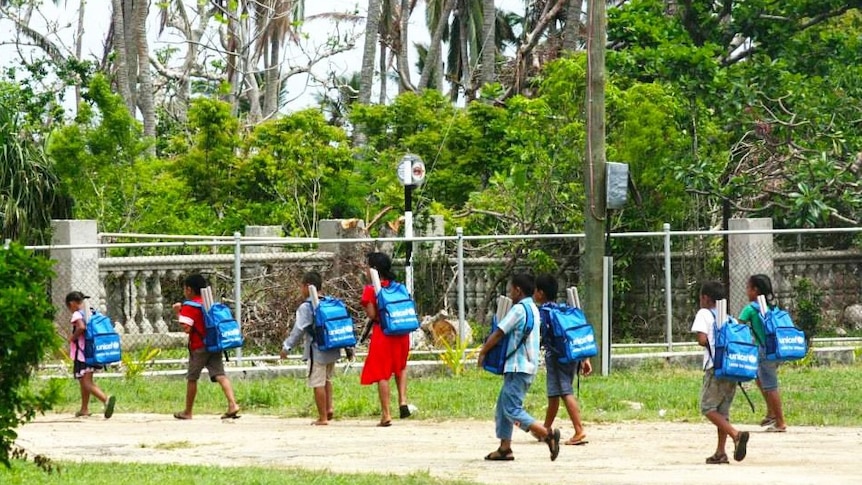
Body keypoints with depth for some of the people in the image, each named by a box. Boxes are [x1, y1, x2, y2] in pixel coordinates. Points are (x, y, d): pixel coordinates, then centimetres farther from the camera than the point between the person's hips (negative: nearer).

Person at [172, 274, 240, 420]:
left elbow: (186, 328, -18)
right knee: (220, 375, -5)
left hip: (198, 347, -5)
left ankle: (187, 412, 17)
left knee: (192, 379, 8)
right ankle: (232, 404, -24)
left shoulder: (189, 306, -9)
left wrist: (178, 313, -2)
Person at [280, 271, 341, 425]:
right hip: (333, 350, 7)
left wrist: (287, 346, -6)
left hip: (317, 352, -7)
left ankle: (323, 417, 2)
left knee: (318, 384, -1)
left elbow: (299, 330, -14)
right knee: (327, 379, 25)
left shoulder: (306, 307, -11)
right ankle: (329, 408, 14)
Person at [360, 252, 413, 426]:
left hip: (382, 334, -5)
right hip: (401, 333, 5)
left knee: (382, 375, 1)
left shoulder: (370, 290, -8)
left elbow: (371, 314, -13)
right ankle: (403, 401, 7)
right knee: (400, 367, 27)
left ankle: (386, 415, -1)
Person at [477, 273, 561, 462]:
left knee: (512, 409, -11)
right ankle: (504, 448, 13)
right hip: (529, 365, 10)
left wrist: (482, 352, 2)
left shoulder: (518, 309, -13)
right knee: (504, 405, 14)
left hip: (518, 367, -10)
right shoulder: (533, 309, 16)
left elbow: (498, 334, -11)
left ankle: (547, 434, -22)